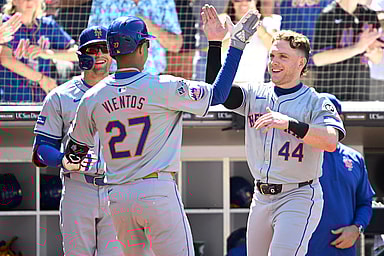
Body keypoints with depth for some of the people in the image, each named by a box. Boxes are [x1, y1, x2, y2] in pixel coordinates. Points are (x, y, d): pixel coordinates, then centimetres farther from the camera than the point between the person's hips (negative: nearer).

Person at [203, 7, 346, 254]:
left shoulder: (317, 102, -7)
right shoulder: (255, 94, 10)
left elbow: (331, 141, -23)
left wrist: (288, 123, -35)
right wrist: (215, 43, -8)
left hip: (299, 198, -6)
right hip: (262, 197, 6)